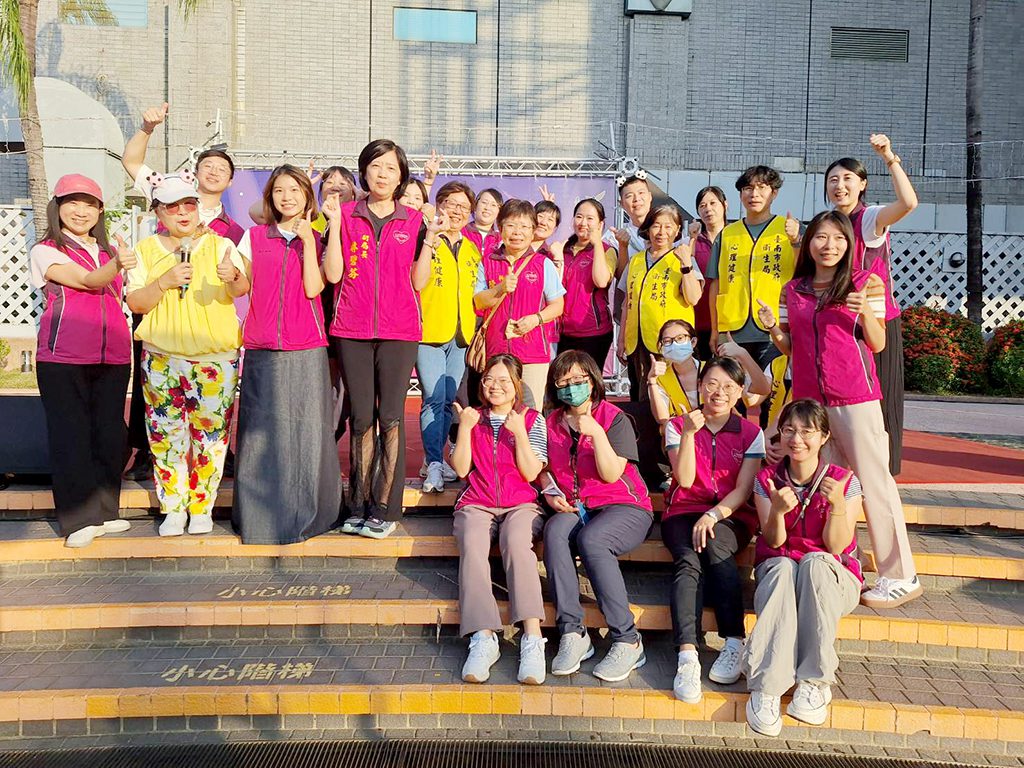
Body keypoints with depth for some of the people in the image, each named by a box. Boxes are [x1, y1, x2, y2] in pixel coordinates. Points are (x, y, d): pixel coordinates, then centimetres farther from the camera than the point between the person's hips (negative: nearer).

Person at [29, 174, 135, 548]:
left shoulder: (109, 252, 18)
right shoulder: (45, 251, 1)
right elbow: (89, 281, -17)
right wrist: (116, 265, -36)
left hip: (112, 357, 5)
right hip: (63, 359, -5)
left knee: (109, 433, 6)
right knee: (70, 434, -2)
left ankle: (104, 512, 17)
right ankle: (79, 519, 6)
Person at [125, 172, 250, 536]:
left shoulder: (221, 245, 0)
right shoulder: (146, 250, 7)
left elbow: (242, 289, -16)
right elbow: (135, 303, 0)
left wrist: (233, 278, -39)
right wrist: (165, 281, -17)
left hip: (216, 356, -2)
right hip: (161, 357, 2)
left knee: (210, 432, 2)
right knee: (166, 434, 4)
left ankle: (201, 506, 17)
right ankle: (173, 508, 18)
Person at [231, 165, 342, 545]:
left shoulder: (315, 240, 9)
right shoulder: (254, 237, 12)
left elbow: (313, 289, -6)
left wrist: (307, 240, -6)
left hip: (306, 347, -1)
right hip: (262, 348, 1)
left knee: (304, 428, -1)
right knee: (261, 429, 2)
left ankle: (305, 511, 12)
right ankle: (260, 512, 14)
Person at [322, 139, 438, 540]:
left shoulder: (413, 221, 9)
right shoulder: (345, 215, 8)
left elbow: (418, 282, 6)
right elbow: (333, 274, -1)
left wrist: (429, 239, -2)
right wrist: (335, 223, -5)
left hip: (398, 332, 0)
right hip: (352, 330, 1)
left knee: (391, 418, -3)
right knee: (362, 418, 5)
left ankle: (384, 509, 5)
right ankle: (359, 507, 14)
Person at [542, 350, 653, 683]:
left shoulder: (615, 419, -1)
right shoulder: (551, 423, 13)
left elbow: (611, 475, -10)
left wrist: (596, 433, -20)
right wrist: (551, 493, 2)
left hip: (623, 506, -3)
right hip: (573, 508, 4)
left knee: (590, 539, -36)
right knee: (554, 532, -32)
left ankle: (627, 641, -28)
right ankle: (572, 633, -30)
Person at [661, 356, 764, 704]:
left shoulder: (751, 433, 8)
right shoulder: (678, 425, 7)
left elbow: (743, 490, -2)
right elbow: (685, 480, -5)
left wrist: (714, 515, -19)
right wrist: (689, 433, -16)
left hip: (731, 516, 0)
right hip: (684, 512, 0)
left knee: (714, 545, -35)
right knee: (688, 561, -32)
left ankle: (734, 642, -31)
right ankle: (687, 655, -43)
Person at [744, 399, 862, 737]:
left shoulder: (844, 481, -4)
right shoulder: (766, 479, 0)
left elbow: (835, 547, -11)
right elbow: (774, 542, -8)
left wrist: (837, 505, -29)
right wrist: (778, 511, -29)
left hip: (832, 577, 0)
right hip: (777, 568, 1)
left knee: (814, 562, -35)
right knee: (783, 567, -35)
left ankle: (814, 683, -33)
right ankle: (766, 688, -42)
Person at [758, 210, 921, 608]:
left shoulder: (866, 284, 1)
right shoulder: (793, 290, 12)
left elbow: (878, 344, 0)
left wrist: (866, 312, -18)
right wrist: (772, 327, -6)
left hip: (855, 399, -4)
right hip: (808, 398, 4)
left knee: (873, 481, -1)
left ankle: (899, 576, 7)